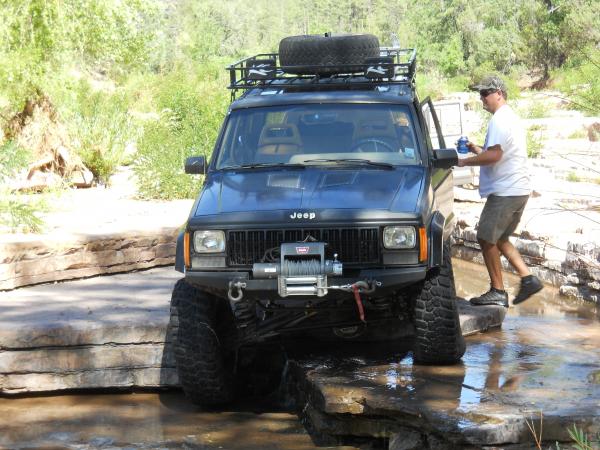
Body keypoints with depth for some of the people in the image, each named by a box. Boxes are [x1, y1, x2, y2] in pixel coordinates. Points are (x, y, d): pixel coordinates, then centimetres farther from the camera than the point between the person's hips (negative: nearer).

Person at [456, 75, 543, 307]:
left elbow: (494, 156, -24)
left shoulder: (500, 120, -15)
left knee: (486, 238, -3)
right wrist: (478, 150, 16)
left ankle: (497, 292, 1)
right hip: (518, 190, 11)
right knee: (499, 239, 17)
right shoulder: (511, 117, 20)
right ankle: (528, 278, 10)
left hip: (505, 191, -11)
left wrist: (465, 161, -13)